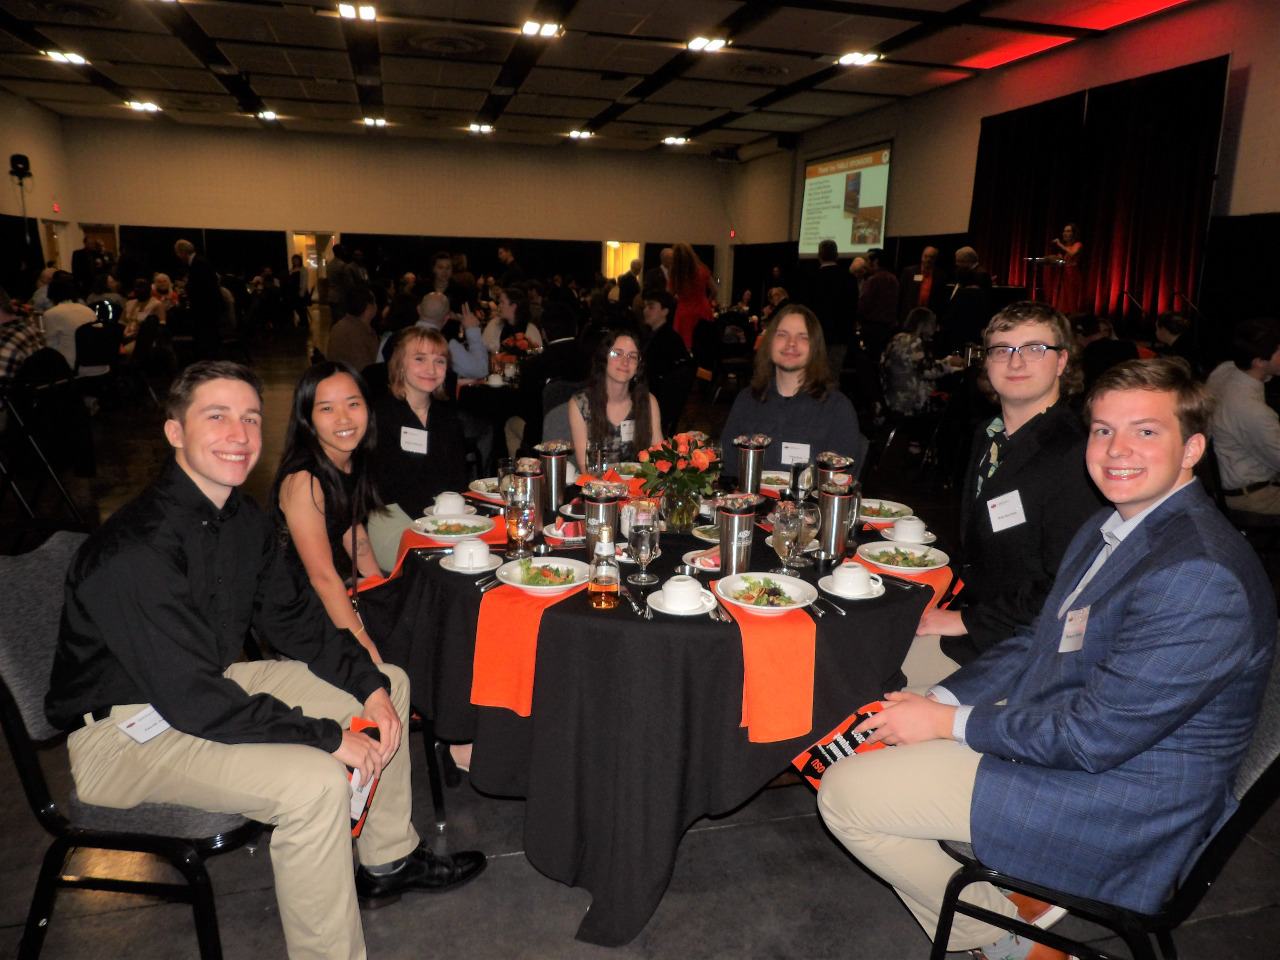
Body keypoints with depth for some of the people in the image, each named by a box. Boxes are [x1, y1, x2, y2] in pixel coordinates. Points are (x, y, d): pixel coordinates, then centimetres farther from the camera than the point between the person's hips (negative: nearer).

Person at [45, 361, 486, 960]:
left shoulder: (243, 519, -2)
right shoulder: (135, 550, -29)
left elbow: (294, 619, 7)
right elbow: (193, 700, -30)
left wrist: (370, 685, -6)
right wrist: (328, 737, -25)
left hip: (209, 682, 9)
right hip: (121, 731, -9)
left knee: (389, 684, 7)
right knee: (313, 781, -31)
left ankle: (389, 861, 23)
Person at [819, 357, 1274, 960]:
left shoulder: (1200, 577, -27)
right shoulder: (1108, 527, 6)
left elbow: (1095, 735, -26)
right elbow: (1038, 641, 10)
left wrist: (949, 722, -16)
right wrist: (938, 700, -4)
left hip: (1118, 807, -10)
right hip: (1057, 734, 10)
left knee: (844, 795, -11)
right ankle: (1004, 888, 21)